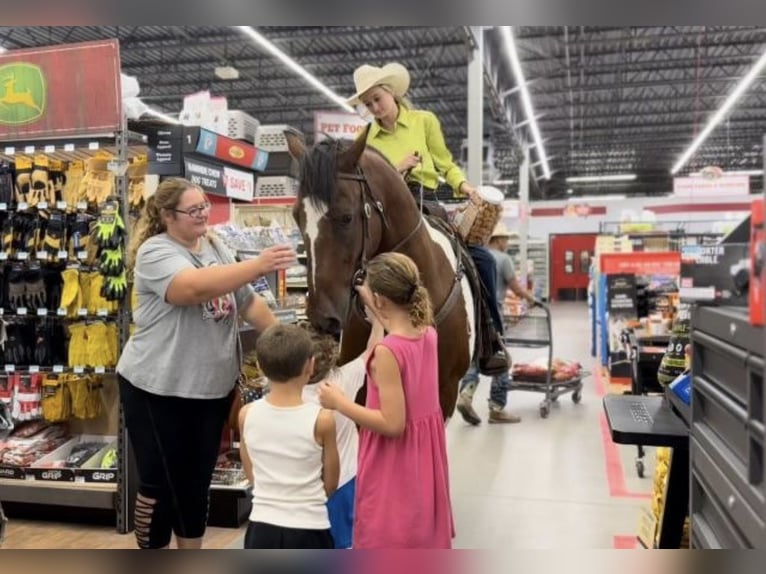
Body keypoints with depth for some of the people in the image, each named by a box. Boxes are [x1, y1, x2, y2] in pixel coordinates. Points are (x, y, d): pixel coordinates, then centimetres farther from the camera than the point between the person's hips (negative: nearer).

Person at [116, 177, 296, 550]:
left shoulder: (216, 248, 7)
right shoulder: (156, 253, -16)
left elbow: (248, 301, 11)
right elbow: (196, 286, -35)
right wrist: (259, 265, -41)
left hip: (213, 385, 7)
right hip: (158, 388, -6)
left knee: (197, 480, 18)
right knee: (160, 481, 7)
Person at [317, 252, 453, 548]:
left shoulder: (386, 351, -26)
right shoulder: (429, 334, -4)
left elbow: (392, 424, -26)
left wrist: (338, 402, -18)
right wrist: (372, 304, 23)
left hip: (393, 464, -7)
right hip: (422, 455, 7)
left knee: (388, 542, 9)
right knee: (422, 535, 23)